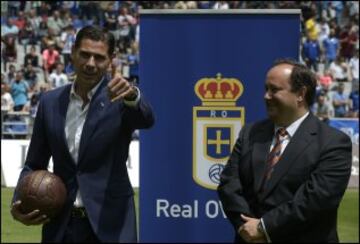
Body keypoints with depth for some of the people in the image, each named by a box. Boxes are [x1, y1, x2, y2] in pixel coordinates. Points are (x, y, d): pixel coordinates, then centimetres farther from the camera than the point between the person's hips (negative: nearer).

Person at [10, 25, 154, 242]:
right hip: (60, 226, 4)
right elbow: (34, 165, 12)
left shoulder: (120, 97, -3)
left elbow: (146, 119, -25)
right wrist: (19, 203, -6)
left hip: (110, 225, -3)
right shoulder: (50, 102, 7)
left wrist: (132, 95, -47)